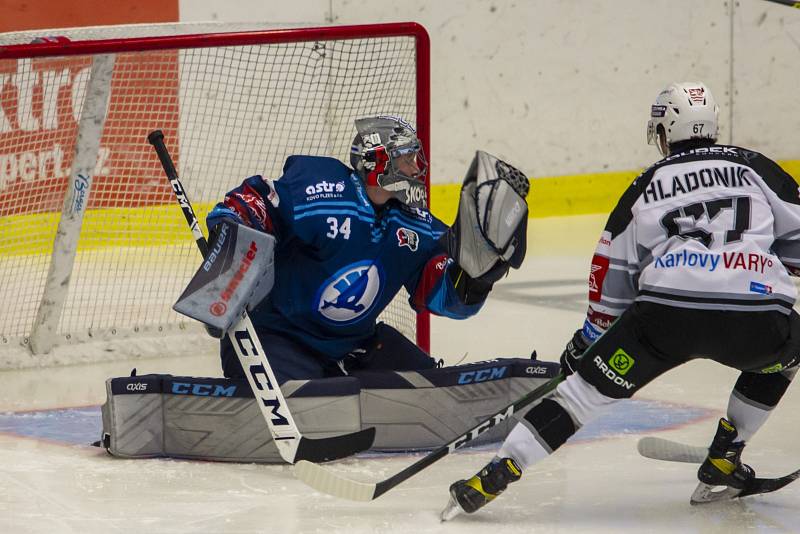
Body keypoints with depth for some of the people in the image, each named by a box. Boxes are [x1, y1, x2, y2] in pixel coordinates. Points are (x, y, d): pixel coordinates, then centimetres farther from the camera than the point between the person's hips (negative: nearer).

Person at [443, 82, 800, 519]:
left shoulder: (648, 185, 23)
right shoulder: (755, 168, 21)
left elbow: (614, 272, 23)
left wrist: (589, 337, 33)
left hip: (666, 310, 0)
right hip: (757, 315, 0)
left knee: (591, 385, 11)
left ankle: (497, 473, 0)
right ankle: (722, 465, 27)